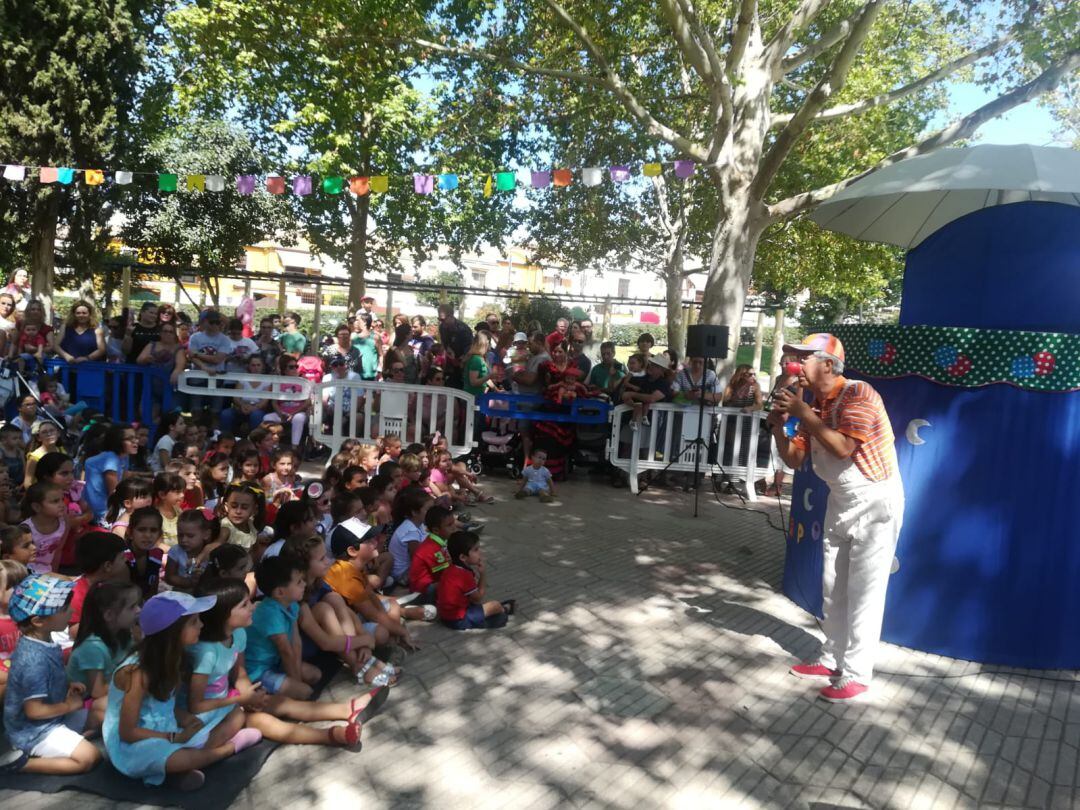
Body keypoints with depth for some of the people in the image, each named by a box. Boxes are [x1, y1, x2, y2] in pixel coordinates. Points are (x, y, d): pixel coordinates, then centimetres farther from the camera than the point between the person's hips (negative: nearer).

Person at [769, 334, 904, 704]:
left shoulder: (858, 394, -21)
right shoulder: (813, 406, 3)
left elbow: (843, 448, -33)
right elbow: (794, 459, 5)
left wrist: (803, 413, -28)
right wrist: (778, 425, -11)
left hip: (875, 503, -8)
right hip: (841, 502, 8)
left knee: (863, 592, -4)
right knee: (833, 587, 14)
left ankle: (856, 675, 5)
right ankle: (832, 659, 28)